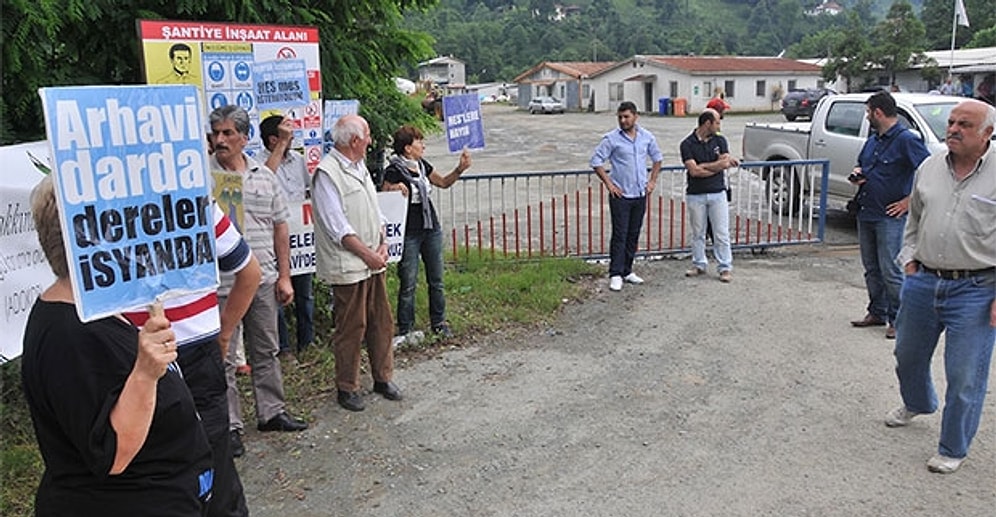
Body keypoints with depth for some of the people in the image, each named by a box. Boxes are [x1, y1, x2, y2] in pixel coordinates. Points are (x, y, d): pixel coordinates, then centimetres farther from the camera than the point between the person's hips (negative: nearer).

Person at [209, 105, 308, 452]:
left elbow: (279, 227, 11)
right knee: (223, 359, 5)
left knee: (266, 351, 16)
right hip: (221, 284, -4)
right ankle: (228, 426, 17)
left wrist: (284, 276, 9)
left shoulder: (265, 176, 8)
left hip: (264, 280, 4)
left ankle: (271, 412, 30)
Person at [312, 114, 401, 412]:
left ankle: (382, 378, 27)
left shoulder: (359, 167, 14)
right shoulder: (327, 173, -14)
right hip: (347, 267, -8)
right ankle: (346, 388, 15)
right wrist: (368, 255, -14)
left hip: (373, 261, 8)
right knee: (351, 328, 1)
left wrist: (383, 244, 3)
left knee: (382, 322, 13)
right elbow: (337, 227, -18)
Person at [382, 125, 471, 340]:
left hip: (432, 229, 7)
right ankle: (405, 329, 12)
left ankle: (439, 322, 26)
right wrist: (394, 190, -31)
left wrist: (460, 169, 7)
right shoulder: (394, 171, -12)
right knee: (408, 283, 0)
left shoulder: (422, 165, 9)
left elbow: (443, 183, 22)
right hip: (408, 233, -7)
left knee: (436, 280, 12)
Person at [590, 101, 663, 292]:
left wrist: (652, 180, 11)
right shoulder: (611, 139, -8)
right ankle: (615, 274, 0)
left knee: (634, 235, 10)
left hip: (640, 195, 4)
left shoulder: (647, 137, 5)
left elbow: (657, 158, 20)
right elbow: (596, 161, -6)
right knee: (619, 235, -5)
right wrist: (608, 184, -8)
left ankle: (627, 271, 20)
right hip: (620, 195, -4)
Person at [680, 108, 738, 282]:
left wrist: (702, 166, -14)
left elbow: (725, 163, -6)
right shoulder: (687, 144, -5)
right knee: (698, 233, 9)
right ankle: (699, 265, 22)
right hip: (695, 195, -1)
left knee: (721, 233, 1)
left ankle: (725, 268, 7)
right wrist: (718, 165, -11)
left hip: (717, 193, 1)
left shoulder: (720, 140, 6)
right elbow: (693, 171, -15)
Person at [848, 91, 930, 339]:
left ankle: (898, 319, 6)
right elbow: (861, 164, 29)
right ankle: (877, 313, 26)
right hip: (866, 213, 8)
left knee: (890, 270, -5)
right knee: (871, 268, 15)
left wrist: (909, 200, -16)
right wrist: (857, 173, 6)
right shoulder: (873, 140, 13)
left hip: (890, 217, -8)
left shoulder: (906, 140, -13)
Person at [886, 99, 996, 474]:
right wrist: (909, 258, 9)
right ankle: (917, 404, 52)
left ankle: (953, 449, 21)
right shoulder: (930, 167, 5)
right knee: (908, 355, 22)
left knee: (964, 377, 2)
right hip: (924, 282, 6)